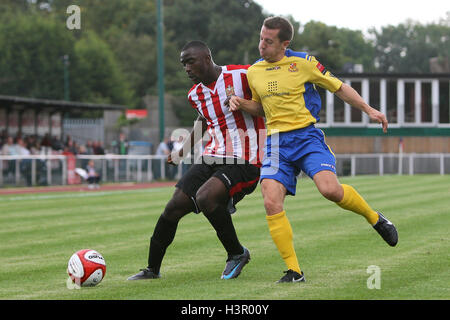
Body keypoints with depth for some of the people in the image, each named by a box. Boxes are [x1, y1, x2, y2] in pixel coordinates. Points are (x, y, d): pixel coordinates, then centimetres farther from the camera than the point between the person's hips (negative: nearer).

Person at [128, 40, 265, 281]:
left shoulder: (241, 76, -12)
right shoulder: (195, 94, 11)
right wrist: (182, 152, 27)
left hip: (244, 162, -7)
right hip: (212, 158, 7)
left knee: (205, 197, -30)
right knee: (174, 207, 1)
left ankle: (237, 253, -8)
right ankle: (152, 269, 19)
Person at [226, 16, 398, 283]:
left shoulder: (303, 63, -3)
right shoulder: (254, 72, 11)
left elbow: (339, 87, 6)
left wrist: (369, 109, 1)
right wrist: (242, 104, 6)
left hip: (307, 135, -4)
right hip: (276, 142, 4)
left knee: (330, 189, -26)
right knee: (271, 202, -17)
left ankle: (375, 219, 5)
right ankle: (294, 271, -9)